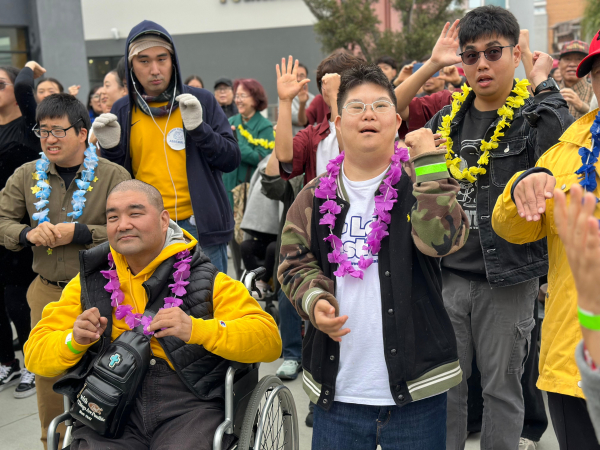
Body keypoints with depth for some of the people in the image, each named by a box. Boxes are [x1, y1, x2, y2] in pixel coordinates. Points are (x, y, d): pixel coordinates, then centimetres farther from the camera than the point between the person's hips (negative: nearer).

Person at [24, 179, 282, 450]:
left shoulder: (206, 281, 5)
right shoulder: (89, 283, 15)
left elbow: (269, 339, -5)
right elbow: (36, 354, 14)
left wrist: (196, 329, -19)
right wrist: (74, 341, -9)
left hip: (189, 405, -2)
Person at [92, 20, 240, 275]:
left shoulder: (201, 101, 2)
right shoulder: (122, 111, 8)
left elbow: (231, 160, -2)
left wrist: (198, 128, -16)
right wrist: (110, 147, -8)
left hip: (200, 227, -1)